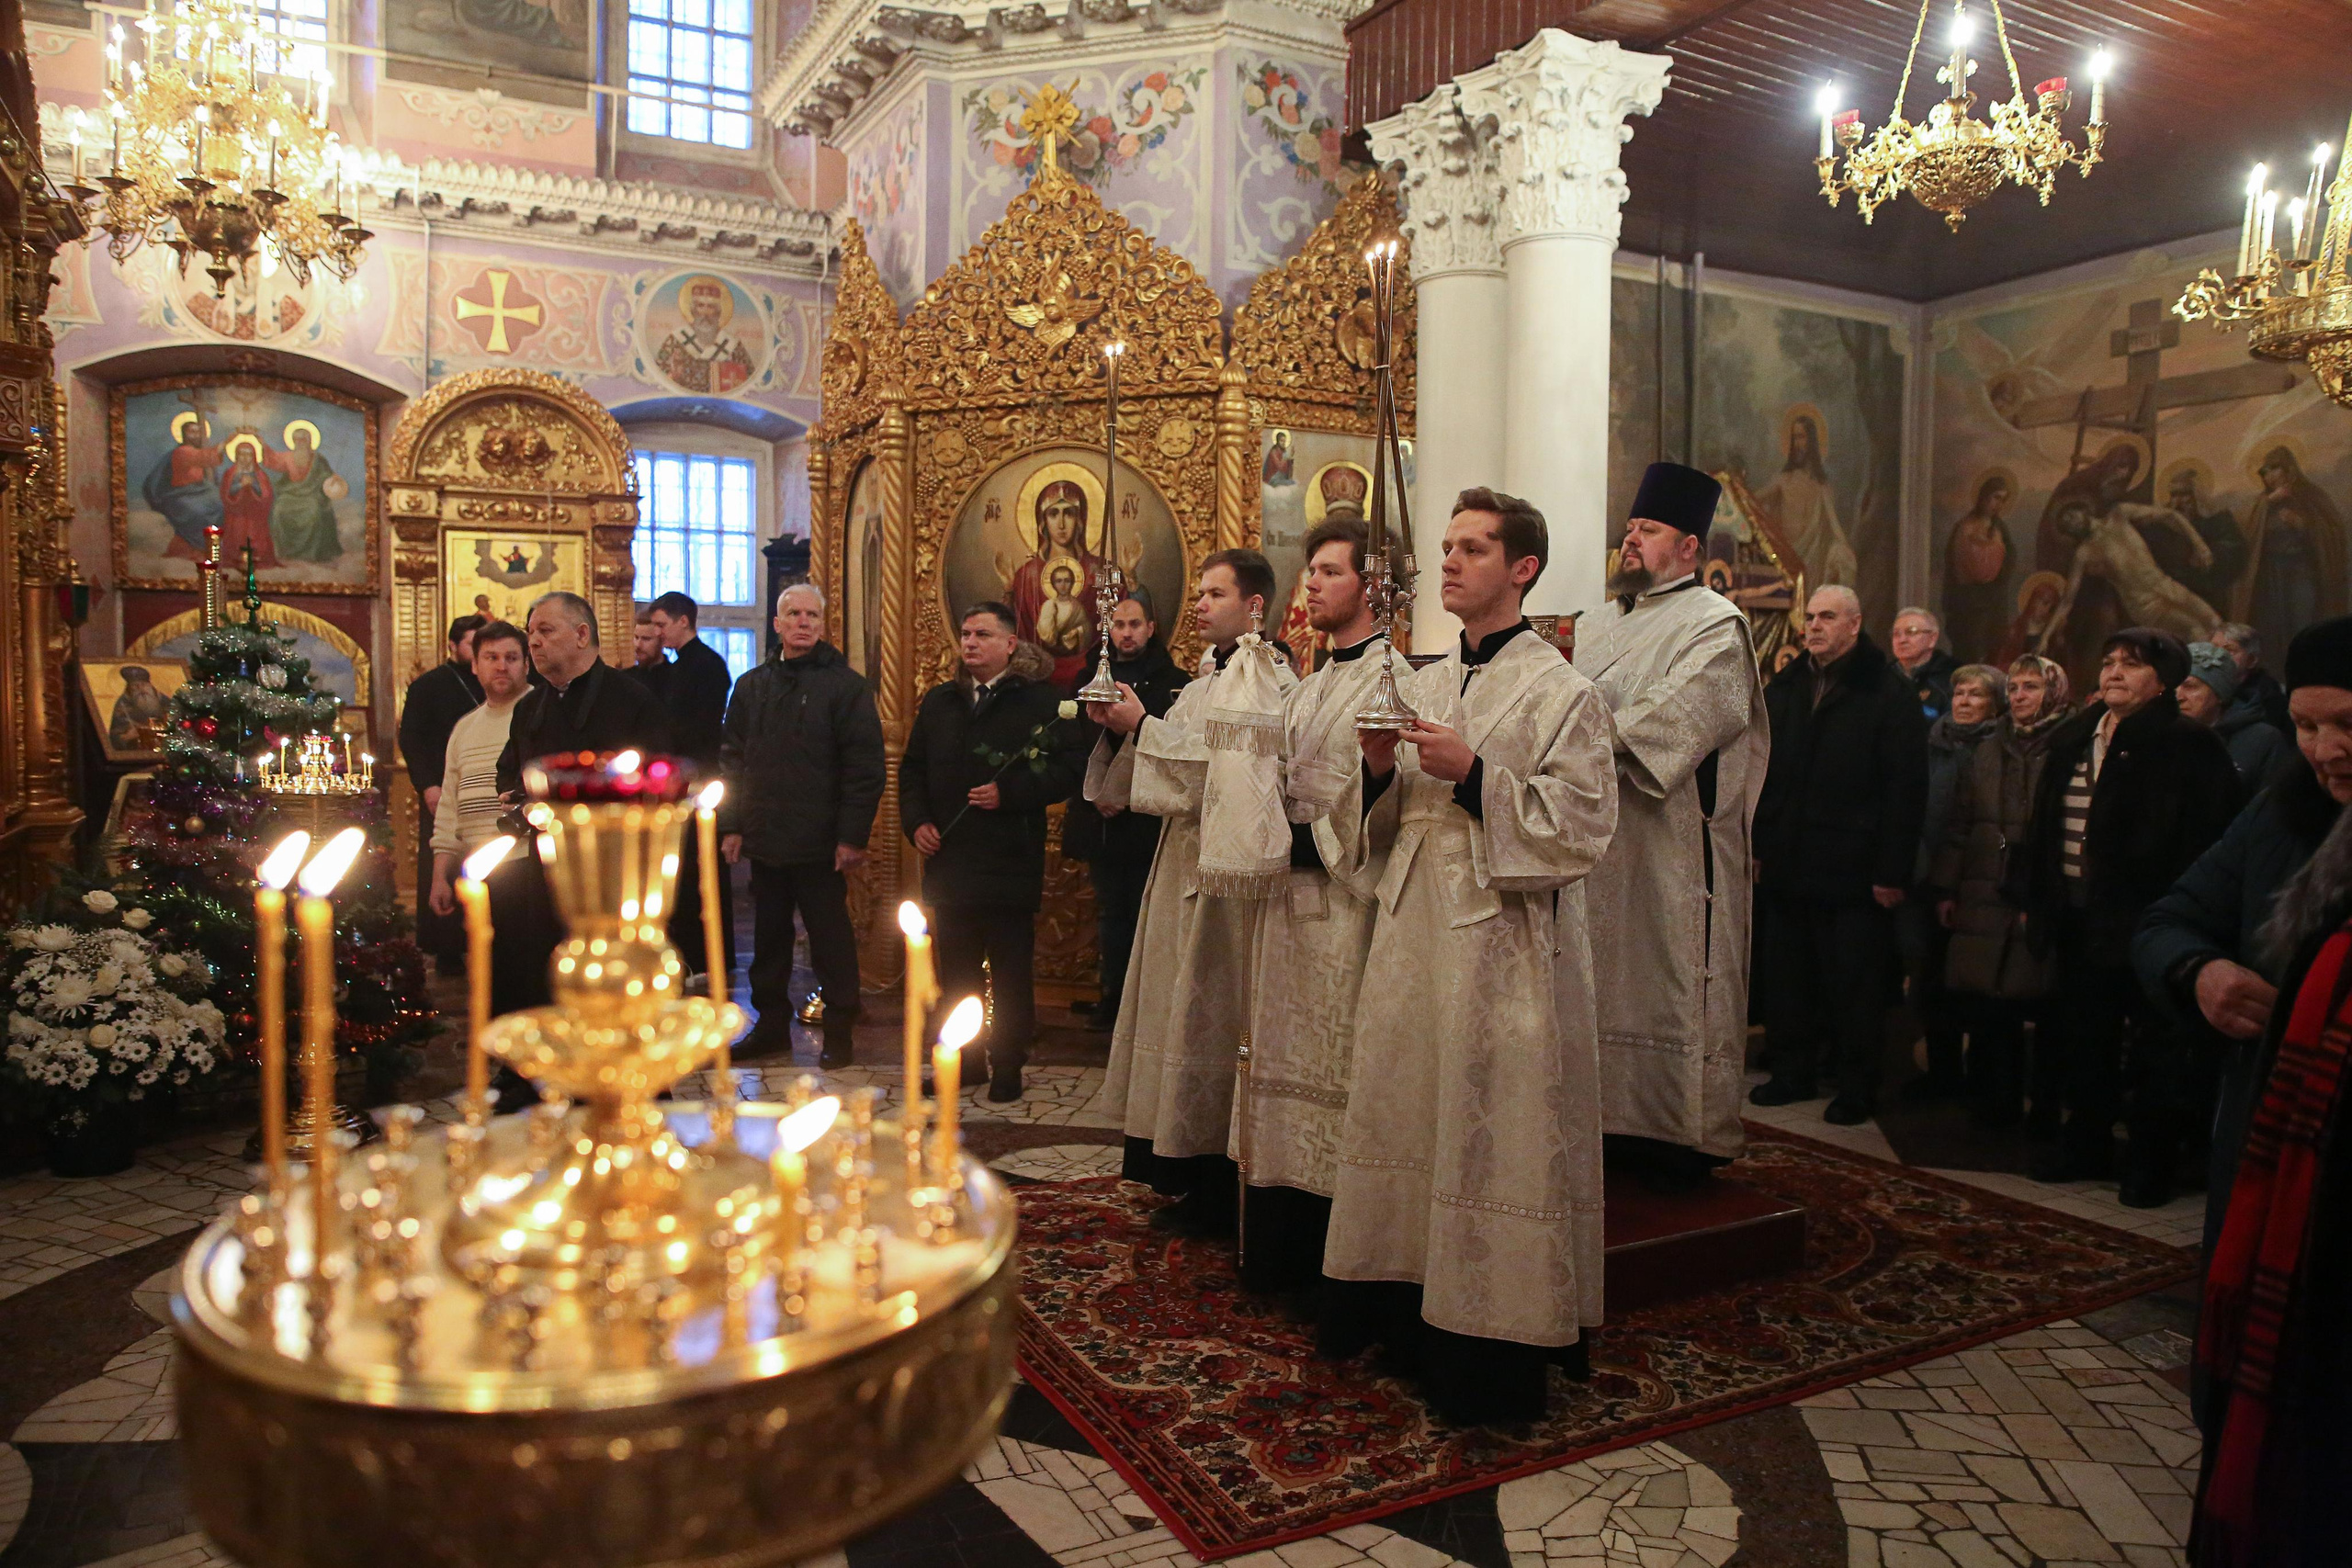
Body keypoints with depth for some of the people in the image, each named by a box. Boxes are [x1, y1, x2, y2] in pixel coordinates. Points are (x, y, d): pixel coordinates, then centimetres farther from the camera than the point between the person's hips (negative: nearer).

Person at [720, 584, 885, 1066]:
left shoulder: (845, 685, -5)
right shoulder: (751, 686, 11)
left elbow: (866, 768, -9)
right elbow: (731, 759, 12)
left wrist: (852, 836, -14)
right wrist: (731, 826, 4)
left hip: (820, 844, -5)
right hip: (764, 841, 5)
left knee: (831, 939, 4)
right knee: (769, 937, 14)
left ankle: (838, 1031, 15)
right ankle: (772, 1022, 27)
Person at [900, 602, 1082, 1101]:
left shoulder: (1038, 701, -2)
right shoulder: (938, 702, 13)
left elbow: (1065, 770, -8)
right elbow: (911, 770, 18)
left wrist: (1009, 793, -17)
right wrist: (916, 822, 3)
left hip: (1011, 867, -4)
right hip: (949, 863, 4)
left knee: (1012, 975, 5)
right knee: (955, 970, 12)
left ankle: (1008, 1066, 16)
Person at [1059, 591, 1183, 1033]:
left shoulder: (1171, 682, -1)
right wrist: (1095, 793, -5)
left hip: (1145, 820, -4)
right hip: (1101, 821, 4)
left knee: (1143, 913, -2)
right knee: (1111, 911, 10)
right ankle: (1113, 998, 17)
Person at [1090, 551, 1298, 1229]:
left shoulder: (1269, 682, -12)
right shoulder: (1206, 681, 17)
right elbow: (1182, 767, 15)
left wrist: (1144, 727, -15)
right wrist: (1123, 730, 1)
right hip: (1185, 864, 9)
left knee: (1210, 1019, -3)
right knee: (1187, 1015, 12)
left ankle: (1216, 1196, 9)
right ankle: (1190, 1180, 23)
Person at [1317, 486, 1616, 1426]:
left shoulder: (1561, 692, -7)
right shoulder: (1423, 685, 14)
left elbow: (1585, 830, -14)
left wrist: (1472, 776, -20)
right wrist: (1381, 771, -3)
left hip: (1504, 944, -7)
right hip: (1413, 934, 7)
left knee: (1493, 1134, 0)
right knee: (1402, 1118, 13)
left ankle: (1493, 1354, 15)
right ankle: (1404, 1315, 30)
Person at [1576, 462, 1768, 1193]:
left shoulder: (1716, 625, -6)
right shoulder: (1601, 624, 18)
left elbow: (1674, 717, -20)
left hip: (1671, 847, -7)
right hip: (1599, 842, 7)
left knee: (1670, 984, -1)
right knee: (1607, 978, 10)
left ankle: (1683, 1137, 10)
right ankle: (1619, 1123, 20)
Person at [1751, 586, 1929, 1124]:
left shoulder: (1890, 691, -4)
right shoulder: (1783, 688, 13)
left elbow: (1907, 788, -9)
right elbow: (1761, 772, 16)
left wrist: (1892, 871, -13)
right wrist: (1757, 846, 8)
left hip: (1853, 871, -5)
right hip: (1787, 867, 5)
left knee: (1853, 983, 3)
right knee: (1788, 977, 11)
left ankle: (1856, 1087, 14)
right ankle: (1793, 1071, 24)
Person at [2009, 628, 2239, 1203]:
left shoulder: (2188, 746, -8)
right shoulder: (2073, 740, 12)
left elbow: (2204, 840, -14)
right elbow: (2044, 825, 14)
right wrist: (2032, 895, 9)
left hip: (2143, 915, -6)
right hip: (2078, 914, 7)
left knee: (2157, 1045, 5)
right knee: (2085, 1037, 15)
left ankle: (2153, 1161, 16)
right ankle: (2087, 1145, 28)